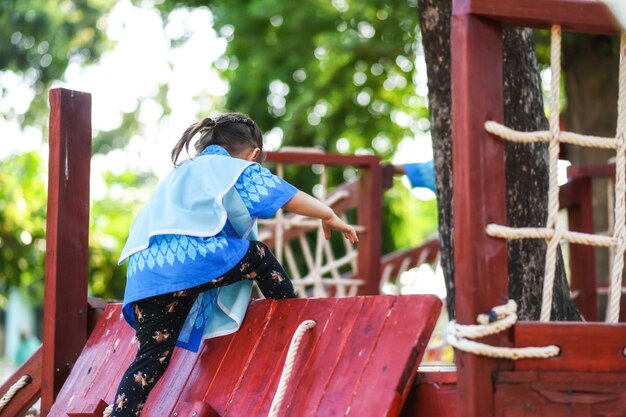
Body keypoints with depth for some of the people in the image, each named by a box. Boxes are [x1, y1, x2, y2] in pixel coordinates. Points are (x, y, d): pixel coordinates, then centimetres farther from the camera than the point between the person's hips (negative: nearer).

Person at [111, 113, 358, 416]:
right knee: (259, 257, 18)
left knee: (152, 356, 7)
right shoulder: (239, 170, 18)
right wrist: (329, 216, 25)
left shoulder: (181, 173, 39)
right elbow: (289, 197, 13)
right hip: (193, 258, -6)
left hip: (144, 273, 6)